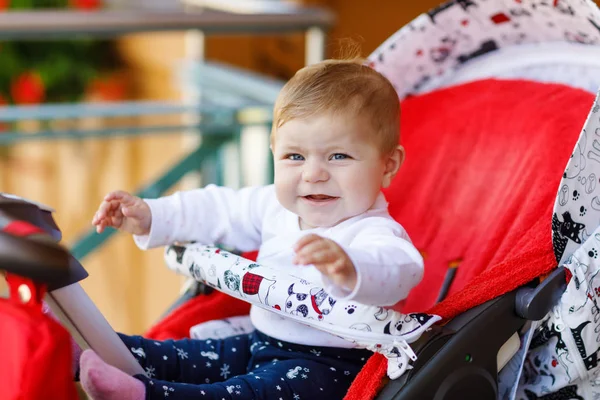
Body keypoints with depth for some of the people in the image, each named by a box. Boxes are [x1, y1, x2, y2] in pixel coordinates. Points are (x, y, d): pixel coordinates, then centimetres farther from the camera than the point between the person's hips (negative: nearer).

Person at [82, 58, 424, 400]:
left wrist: (349, 271, -70)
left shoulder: (375, 233, -25)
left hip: (326, 363, -9)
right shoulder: (277, 206, 2)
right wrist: (151, 217, 9)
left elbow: (399, 269, -47)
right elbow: (218, 210, 17)